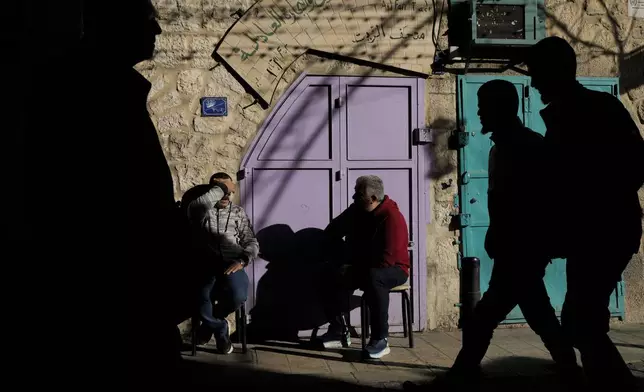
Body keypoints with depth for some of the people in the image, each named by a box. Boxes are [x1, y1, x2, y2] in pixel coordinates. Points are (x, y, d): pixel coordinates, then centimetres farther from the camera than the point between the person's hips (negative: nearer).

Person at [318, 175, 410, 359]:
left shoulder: (391, 217, -21)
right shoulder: (355, 211, 1)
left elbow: (387, 258, -28)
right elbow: (332, 232, 16)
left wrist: (356, 270, -22)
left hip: (392, 268, -6)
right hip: (361, 268, 7)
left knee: (373, 277, -40)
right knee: (331, 275, -20)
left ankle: (380, 339, -32)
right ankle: (338, 331, -8)